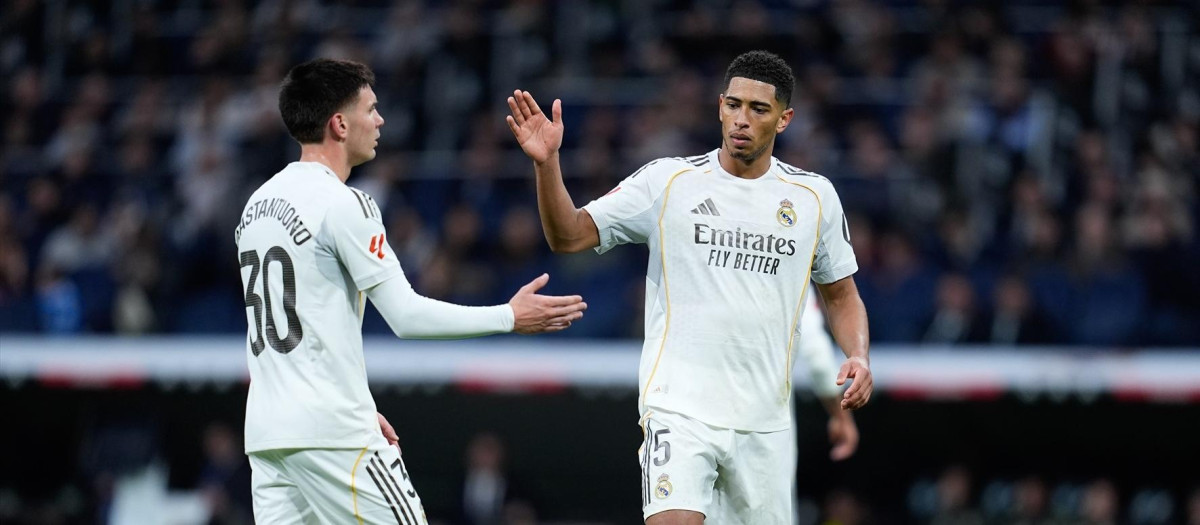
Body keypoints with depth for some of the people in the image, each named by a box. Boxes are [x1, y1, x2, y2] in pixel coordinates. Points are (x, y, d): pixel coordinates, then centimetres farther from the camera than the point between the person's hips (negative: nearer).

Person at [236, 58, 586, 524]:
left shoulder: (259, 203, 15)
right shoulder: (343, 204, -12)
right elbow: (406, 316, -13)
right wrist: (509, 317, -4)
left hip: (267, 429, 8)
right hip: (332, 432, -8)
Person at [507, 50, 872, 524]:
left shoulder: (814, 196, 7)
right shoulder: (669, 181, 0)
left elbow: (841, 294, 17)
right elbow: (568, 236, -2)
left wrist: (858, 356, -2)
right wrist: (547, 164, -19)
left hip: (764, 422, 3)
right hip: (679, 408, -3)